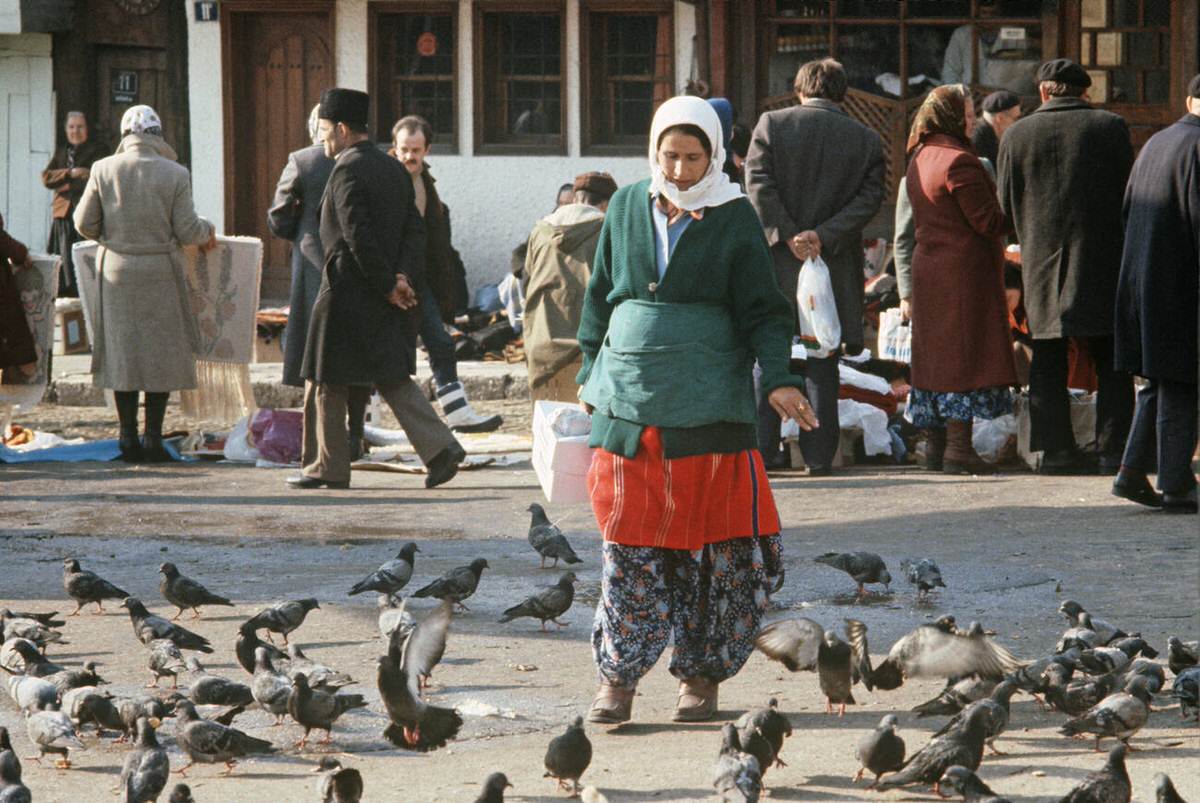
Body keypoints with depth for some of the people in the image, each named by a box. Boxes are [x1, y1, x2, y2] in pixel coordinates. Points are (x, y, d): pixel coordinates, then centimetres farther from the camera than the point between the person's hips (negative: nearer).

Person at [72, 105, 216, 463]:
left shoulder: (104, 170, -3)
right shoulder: (175, 174, -7)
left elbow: (85, 224, 1)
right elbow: (186, 231, -7)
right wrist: (207, 231, 15)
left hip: (117, 271, 2)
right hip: (162, 273, -2)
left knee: (122, 351, 9)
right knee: (162, 353, 6)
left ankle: (128, 436, 8)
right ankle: (153, 436, 2)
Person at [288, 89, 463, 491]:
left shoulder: (347, 171, -14)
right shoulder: (394, 170, 12)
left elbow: (359, 237, -20)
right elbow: (414, 229, 6)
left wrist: (388, 286, -15)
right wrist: (403, 277, -5)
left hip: (348, 291, -8)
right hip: (385, 299, 8)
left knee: (326, 381, 4)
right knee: (392, 376, 11)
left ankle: (327, 465, 9)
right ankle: (438, 448, -2)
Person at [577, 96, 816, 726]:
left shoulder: (734, 219, 0)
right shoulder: (626, 208, 9)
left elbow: (761, 311, -2)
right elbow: (600, 296, 18)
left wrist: (778, 379, -15)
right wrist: (593, 372, 17)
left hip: (708, 403, -2)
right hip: (628, 400, 2)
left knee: (712, 541, 0)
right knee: (629, 540, 1)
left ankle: (701, 675, 11)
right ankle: (617, 676, 6)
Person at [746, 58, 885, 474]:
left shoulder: (772, 124, -1)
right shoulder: (867, 140, 3)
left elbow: (759, 186, -9)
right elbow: (869, 198, -4)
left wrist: (787, 235, -11)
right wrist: (824, 236, -10)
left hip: (775, 260, -1)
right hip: (834, 267, 1)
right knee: (822, 362, 8)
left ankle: (764, 448, 5)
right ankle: (819, 453, 6)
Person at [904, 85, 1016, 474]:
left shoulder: (919, 160, 13)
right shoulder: (958, 162, -17)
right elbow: (988, 222, -17)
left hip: (927, 268, 9)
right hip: (965, 272, -9)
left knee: (935, 355, 12)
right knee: (965, 354, -6)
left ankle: (935, 443, 15)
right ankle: (958, 447, -9)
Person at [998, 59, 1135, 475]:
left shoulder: (1017, 134, 1)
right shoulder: (1110, 127, -3)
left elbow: (1006, 205, 5)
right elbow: (1129, 192, -1)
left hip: (1042, 259, 1)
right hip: (1102, 260, -1)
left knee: (1048, 361, 8)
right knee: (1112, 361, 6)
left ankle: (1056, 447, 3)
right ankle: (1113, 447, -1)